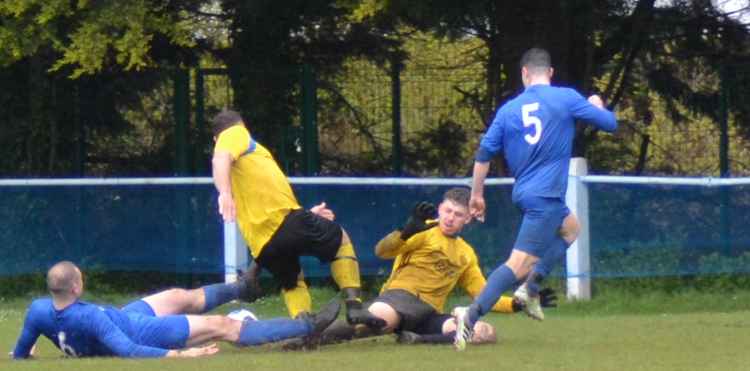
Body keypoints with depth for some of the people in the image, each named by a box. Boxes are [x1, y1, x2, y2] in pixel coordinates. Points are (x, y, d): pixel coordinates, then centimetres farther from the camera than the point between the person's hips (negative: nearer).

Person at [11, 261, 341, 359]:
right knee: (224, 326, 1)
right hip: (144, 333, -8)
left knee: (183, 297, 26)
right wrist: (179, 354, -37)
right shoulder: (90, 319, -40)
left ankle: (240, 287, 54)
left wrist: (21, 355, 19)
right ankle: (308, 327, 11)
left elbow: (19, 353, -5)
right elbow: (130, 352, -39)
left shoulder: (37, 310, -20)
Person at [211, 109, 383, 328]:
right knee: (340, 239, 17)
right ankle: (354, 306, 4)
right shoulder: (236, 134, 10)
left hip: (261, 245, 7)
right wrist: (225, 193, -34)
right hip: (283, 219, -7)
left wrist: (306, 216, 42)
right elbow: (221, 158, -16)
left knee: (292, 284, 28)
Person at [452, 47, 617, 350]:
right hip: (545, 197, -6)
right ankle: (471, 316, -29)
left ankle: (531, 288, 14)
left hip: (524, 194, 6)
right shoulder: (566, 99, -3)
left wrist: (477, 195, 17)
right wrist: (597, 106, 26)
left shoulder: (508, 109, 9)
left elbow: (484, 154, 7)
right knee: (519, 264, -13)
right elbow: (610, 123, 4)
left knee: (570, 227, 31)